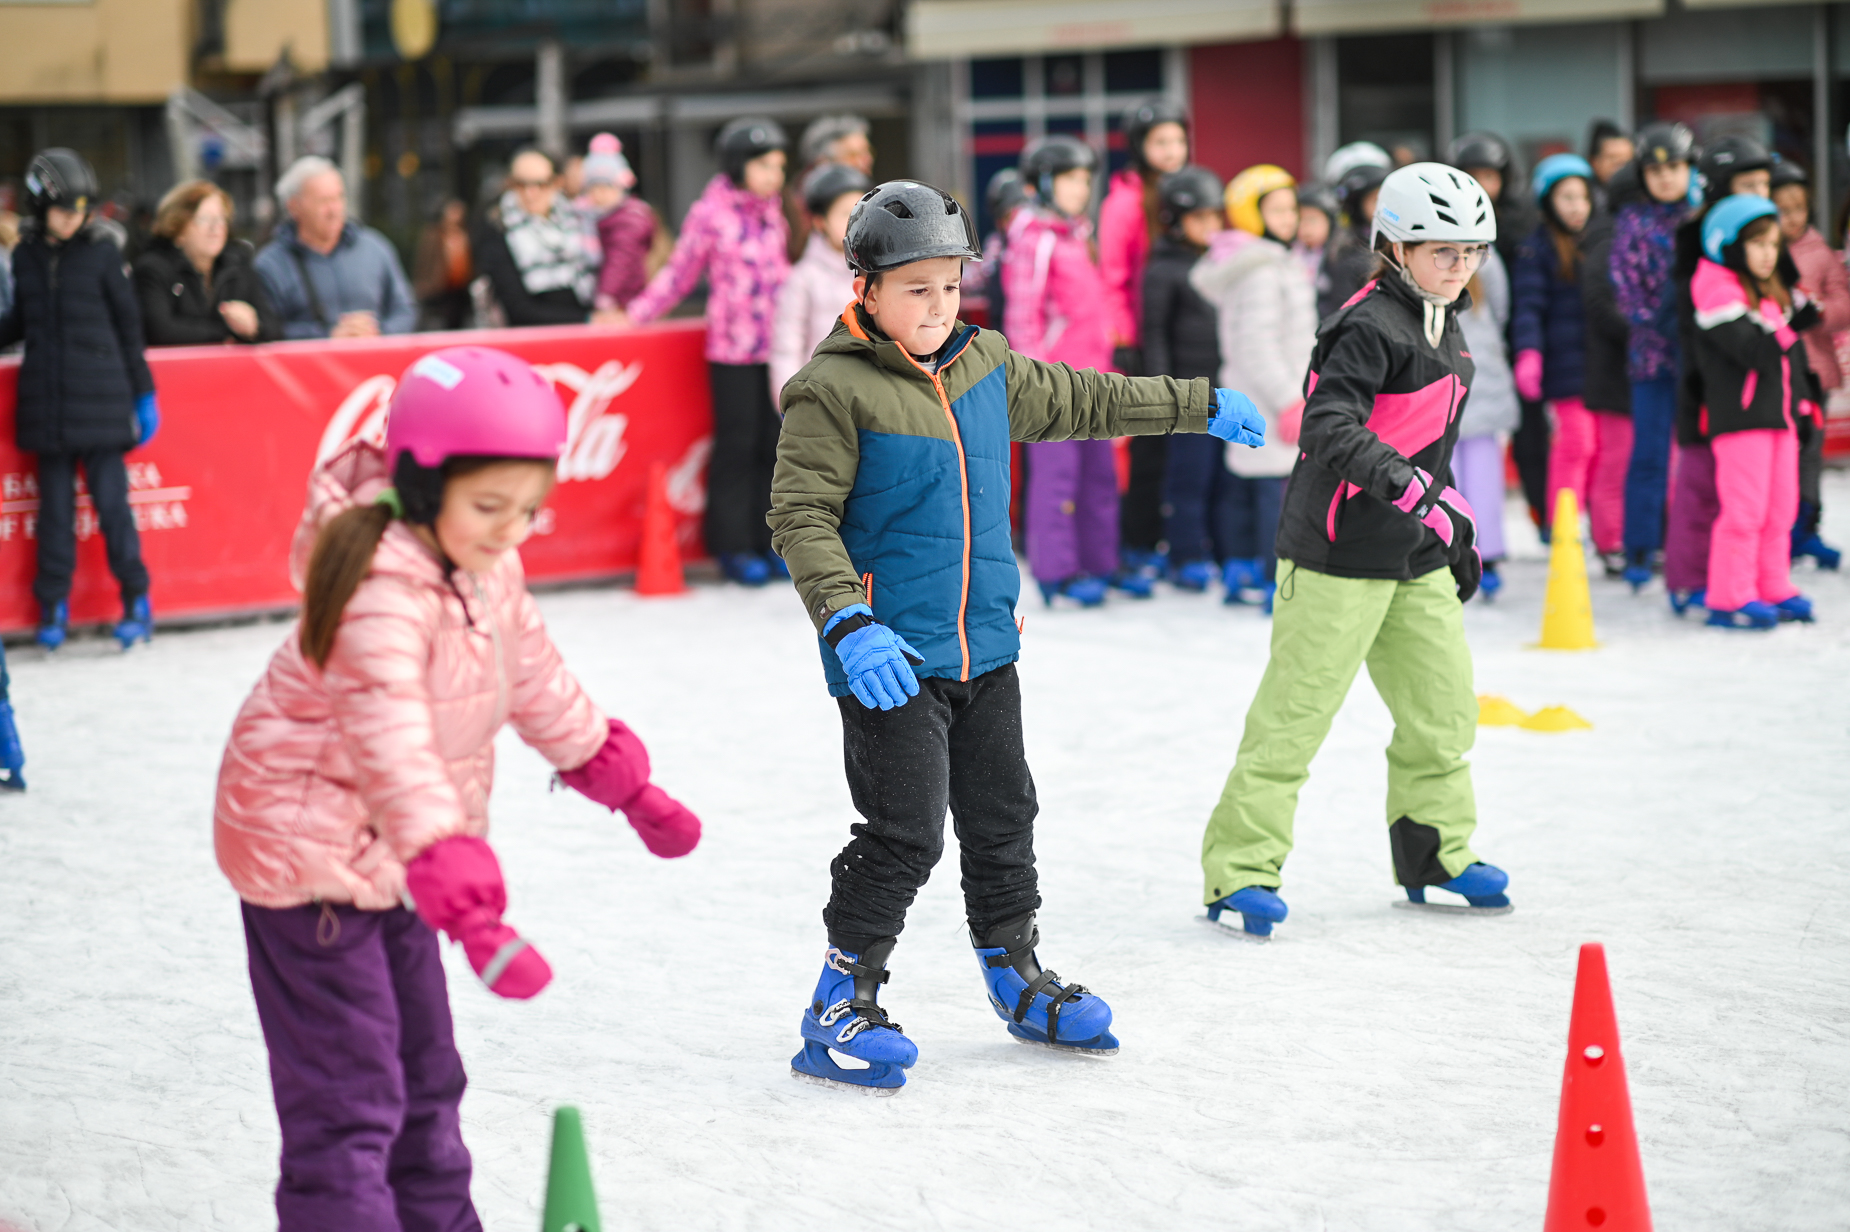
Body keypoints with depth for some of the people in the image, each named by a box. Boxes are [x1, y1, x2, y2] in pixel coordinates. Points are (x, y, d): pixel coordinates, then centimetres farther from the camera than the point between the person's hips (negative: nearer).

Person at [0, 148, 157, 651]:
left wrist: (143, 393, 4)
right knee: (55, 503, 6)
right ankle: (54, 605, 13)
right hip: (45, 400, 3)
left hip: (99, 401, -3)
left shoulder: (101, 253, 0)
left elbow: (128, 324, 4)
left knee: (110, 498, -4)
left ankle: (136, 601, 5)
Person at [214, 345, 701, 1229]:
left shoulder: (487, 572, -1)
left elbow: (539, 683, 16)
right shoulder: (385, 591, -31)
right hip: (305, 847, -9)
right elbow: (393, 744, -42)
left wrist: (629, 789, 23)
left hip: (387, 857, 9)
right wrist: (467, 905, -51)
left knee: (425, 1078, 20)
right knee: (347, 1101, -10)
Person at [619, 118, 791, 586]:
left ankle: (767, 540, 14)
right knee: (737, 445, 0)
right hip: (731, 349, -5)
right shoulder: (711, 212, -6)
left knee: (774, 443, 5)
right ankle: (733, 546, 8)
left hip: (775, 348, 5)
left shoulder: (771, 209, 10)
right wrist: (637, 312, -1)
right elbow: (680, 272, 1)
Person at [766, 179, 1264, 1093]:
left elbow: (1080, 401, 24)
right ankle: (841, 1005, 5)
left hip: (984, 645, 7)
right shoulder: (832, 391, -13)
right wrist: (849, 626, -27)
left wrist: (1199, 405, 32)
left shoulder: (985, 365, 8)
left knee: (1002, 820, 17)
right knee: (905, 837, -9)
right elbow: (802, 519, -16)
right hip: (889, 657, -7)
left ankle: (1018, 978, 34)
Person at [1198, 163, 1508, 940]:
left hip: (1415, 554, 9)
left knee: (1443, 701, 12)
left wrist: (1457, 529, 27)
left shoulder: (1444, 331, 15)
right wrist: (1401, 482, -39)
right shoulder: (1369, 327, -15)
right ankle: (1240, 868, -1)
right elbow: (1329, 425, -28)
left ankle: (1436, 853, 28)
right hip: (1339, 553, -9)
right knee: (1297, 707, -6)